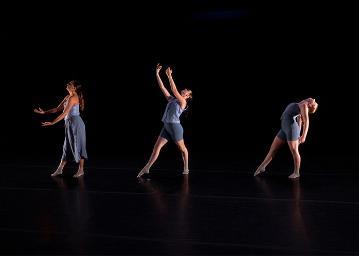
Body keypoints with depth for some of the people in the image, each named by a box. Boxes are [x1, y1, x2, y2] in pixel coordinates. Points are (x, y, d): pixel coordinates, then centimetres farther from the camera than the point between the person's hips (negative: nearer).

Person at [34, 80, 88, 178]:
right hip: (70, 124, 9)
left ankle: (81, 170, 12)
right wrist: (44, 112, 14)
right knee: (67, 147, 12)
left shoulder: (73, 98, -17)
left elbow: (64, 113, -22)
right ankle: (59, 169, 18)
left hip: (75, 124, -9)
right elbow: (57, 109, 17)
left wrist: (52, 123, -22)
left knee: (78, 146, 1)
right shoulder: (68, 97, 12)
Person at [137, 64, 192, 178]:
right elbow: (162, 88, 12)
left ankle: (186, 168, 24)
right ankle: (146, 168, 1)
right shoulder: (171, 99, 14)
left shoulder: (182, 102, -4)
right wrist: (157, 74, 7)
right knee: (157, 146, 1)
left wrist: (170, 76, -19)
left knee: (182, 148, 8)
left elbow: (174, 90, -17)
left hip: (175, 126, -7)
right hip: (166, 126, 7)